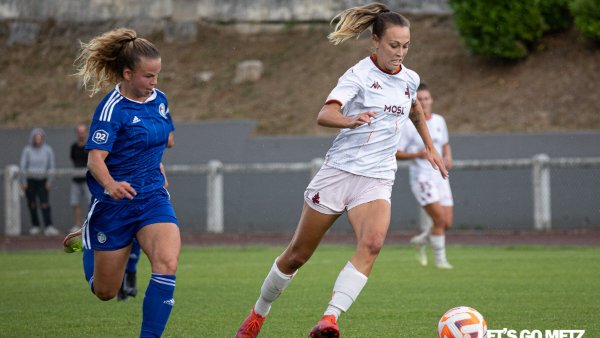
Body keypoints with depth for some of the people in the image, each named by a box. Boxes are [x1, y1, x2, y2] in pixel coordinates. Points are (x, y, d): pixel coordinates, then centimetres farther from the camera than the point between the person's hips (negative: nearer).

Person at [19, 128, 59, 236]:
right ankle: (35, 226, 12)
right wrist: (23, 182, -7)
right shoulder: (27, 150, -4)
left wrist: (49, 180, -2)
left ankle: (48, 227, -21)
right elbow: (23, 166, -3)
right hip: (30, 181, 0)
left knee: (45, 204, -13)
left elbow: (51, 166, 4)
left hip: (43, 181, 0)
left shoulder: (48, 150, -1)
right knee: (32, 204, 2)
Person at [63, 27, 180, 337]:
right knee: (105, 292, 10)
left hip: (152, 198, 4)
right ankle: (86, 240, 43)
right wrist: (110, 184, -43)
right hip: (114, 203, -4)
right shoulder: (112, 108, -17)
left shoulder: (158, 99, 3)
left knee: (167, 263, -24)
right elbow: (95, 158, -26)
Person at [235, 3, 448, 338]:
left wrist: (430, 148, 34)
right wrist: (352, 120, -46)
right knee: (298, 254, 6)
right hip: (339, 170, -3)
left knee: (372, 243, -28)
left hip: (377, 180, 3)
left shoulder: (409, 79, 8)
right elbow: (325, 115, -27)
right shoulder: (359, 75, -10)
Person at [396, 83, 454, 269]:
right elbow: (396, 154, -7)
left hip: (440, 177, 6)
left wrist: (448, 157, 3)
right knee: (439, 218, -16)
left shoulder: (439, 121, 8)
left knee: (447, 223, 2)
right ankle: (440, 259, 0)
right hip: (422, 178, -6)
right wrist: (416, 155, -24)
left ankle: (421, 241, 29)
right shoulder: (408, 126, -9)